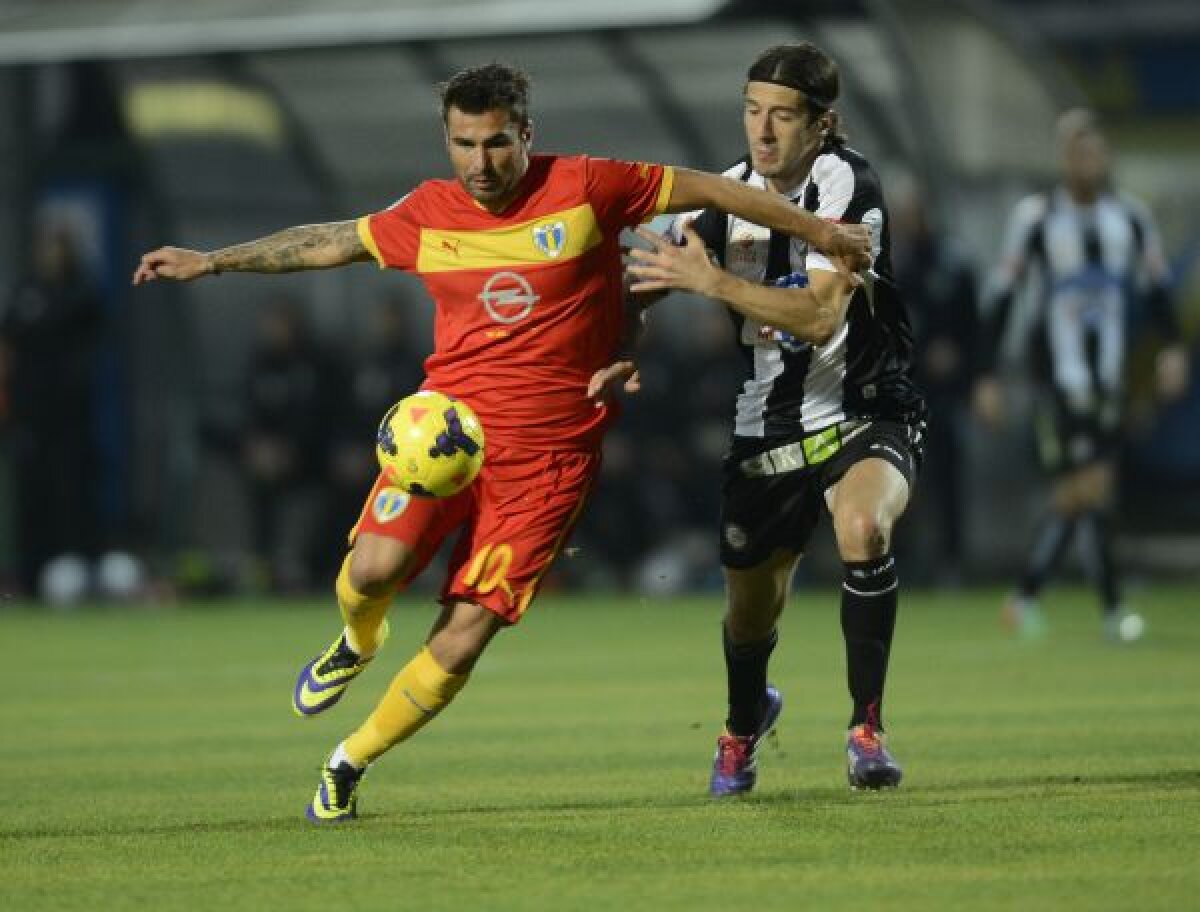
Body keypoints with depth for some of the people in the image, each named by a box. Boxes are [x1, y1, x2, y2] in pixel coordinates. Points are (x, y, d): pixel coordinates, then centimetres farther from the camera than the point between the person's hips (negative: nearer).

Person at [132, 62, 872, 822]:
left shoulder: (585, 188, -5)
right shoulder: (428, 215, 4)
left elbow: (712, 189, 4)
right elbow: (328, 243, 19)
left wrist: (819, 231, 8)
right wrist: (211, 262, 21)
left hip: (549, 451, -2)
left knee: (463, 639, -8)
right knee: (374, 568, -23)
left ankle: (350, 765, 13)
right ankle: (358, 644, 15)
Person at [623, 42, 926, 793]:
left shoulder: (848, 184, -17)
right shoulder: (728, 192, -1)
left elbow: (821, 314, -27)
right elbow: (660, 284, 8)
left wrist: (712, 281, -31)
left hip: (865, 414, -4)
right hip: (765, 431, 4)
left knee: (864, 526, -36)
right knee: (750, 614, 11)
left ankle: (867, 727, -22)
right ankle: (745, 722, 48)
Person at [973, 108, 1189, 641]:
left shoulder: (1132, 219, 6)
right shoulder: (1034, 218, -3)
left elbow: (1156, 288, 12)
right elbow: (1003, 298, 1)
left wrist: (1172, 347, -5)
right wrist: (988, 378, -1)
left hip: (1107, 376, 4)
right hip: (1057, 372, -4)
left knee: (1074, 496, 6)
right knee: (1089, 487, -11)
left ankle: (1026, 599, 20)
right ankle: (1112, 610, -6)